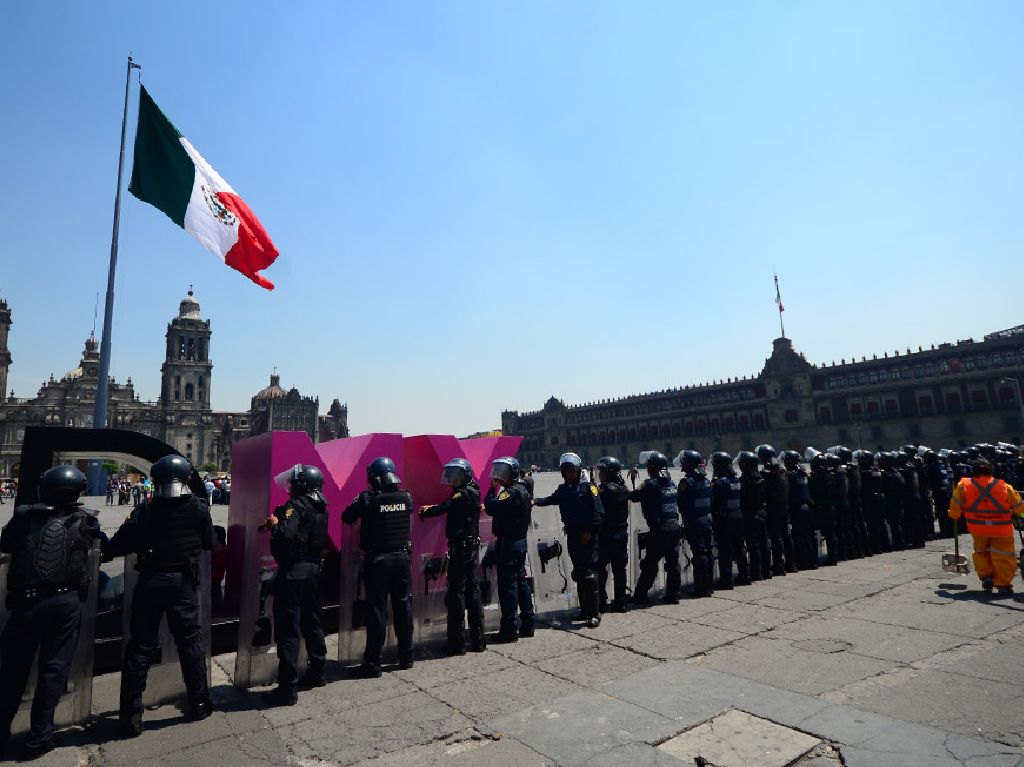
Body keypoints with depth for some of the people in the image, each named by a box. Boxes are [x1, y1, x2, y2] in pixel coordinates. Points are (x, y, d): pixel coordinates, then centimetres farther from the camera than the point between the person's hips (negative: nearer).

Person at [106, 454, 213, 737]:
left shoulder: (145, 509, -8)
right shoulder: (199, 508, -7)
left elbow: (120, 544, -7)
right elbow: (208, 543, 1)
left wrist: (106, 551, 15)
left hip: (150, 581, 0)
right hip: (184, 581, 0)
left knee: (140, 647, 9)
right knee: (190, 640, 12)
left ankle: (131, 717, 15)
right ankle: (199, 703, 22)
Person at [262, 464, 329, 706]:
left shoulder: (296, 506, -15)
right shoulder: (320, 508, 11)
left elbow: (286, 535, -28)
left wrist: (274, 524, -8)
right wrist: (277, 524, 15)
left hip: (293, 570, -9)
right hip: (313, 568, 9)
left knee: (288, 628, -3)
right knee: (311, 622, 20)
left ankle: (287, 688, 2)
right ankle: (316, 672, 33)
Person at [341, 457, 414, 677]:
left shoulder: (367, 498, -13)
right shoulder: (405, 497, -2)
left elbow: (347, 518, -2)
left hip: (378, 560, -4)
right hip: (402, 557, 4)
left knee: (377, 610, 3)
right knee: (403, 606, 13)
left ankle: (372, 664, 9)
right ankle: (406, 657, 24)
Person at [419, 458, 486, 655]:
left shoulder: (464, 493, -13)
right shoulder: (473, 493, 14)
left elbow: (445, 507, -20)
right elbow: (450, 507, 18)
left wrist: (424, 513, -6)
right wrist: (431, 508, 9)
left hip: (460, 548, -9)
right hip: (472, 548, 9)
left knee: (456, 593, -3)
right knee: (472, 590, 13)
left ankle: (457, 643, 3)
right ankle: (478, 640, 20)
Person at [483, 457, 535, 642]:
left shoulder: (512, 492, -17)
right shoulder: (522, 490, 13)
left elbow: (491, 507, -25)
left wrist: (493, 488, -14)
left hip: (508, 542, -10)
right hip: (520, 541, 10)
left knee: (508, 584, -4)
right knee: (521, 581, 15)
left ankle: (509, 629, 1)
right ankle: (527, 624, 22)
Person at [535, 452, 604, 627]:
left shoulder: (588, 487, -8)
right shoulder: (562, 489, 11)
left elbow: (599, 513, -11)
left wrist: (589, 531, -16)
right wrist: (535, 501, -1)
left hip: (587, 536, -6)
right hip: (572, 535, 6)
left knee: (589, 573, -9)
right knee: (578, 573, 13)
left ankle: (594, 614, -3)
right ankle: (585, 610, 24)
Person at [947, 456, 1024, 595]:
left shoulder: (964, 485, -6)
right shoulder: (1005, 487, -5)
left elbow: (955, 508, -4)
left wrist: (954, 515, 15)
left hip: (977, 528, 1)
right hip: (1001, 528, -1)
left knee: (981, 551, 24)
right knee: (1002, 556, 10)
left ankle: (986, 576, 17)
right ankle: (1003, 584, 9)